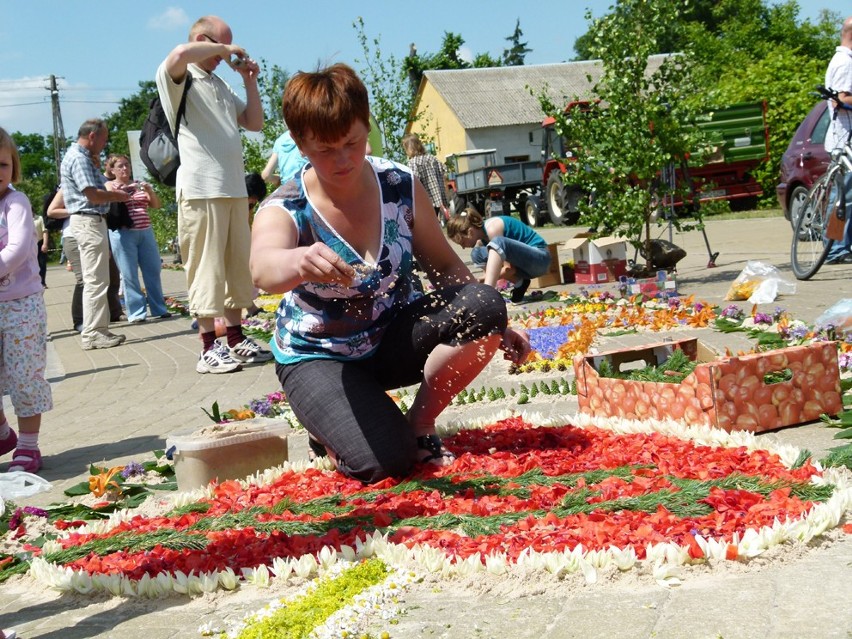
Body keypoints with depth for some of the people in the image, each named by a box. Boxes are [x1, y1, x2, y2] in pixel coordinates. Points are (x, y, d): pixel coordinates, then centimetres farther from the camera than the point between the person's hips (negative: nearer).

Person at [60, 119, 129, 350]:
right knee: (95, 280, -10)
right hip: (89, 221, -11)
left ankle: (97, 330, 16)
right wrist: (118, 196, -5)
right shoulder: (79, 158, -14)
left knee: (95, 280, 12)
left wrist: (114, 191, 10)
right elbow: (93, 195, -20)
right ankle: (93, 333, -8)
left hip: (90, 221, 11)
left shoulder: (80, 156, 18)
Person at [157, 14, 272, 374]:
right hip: (200, 189, -8)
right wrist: (222, 47, -10)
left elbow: (255, 123, 24)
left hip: (234, 188, 8)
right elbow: (179, 54, -25)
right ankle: (209, 349, -3)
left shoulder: (220, 85, 23)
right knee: (206, 268, -7)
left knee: (237, 266, 11)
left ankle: (235, 339, 20)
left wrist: (250, 81, 14)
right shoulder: (178, 79, -1)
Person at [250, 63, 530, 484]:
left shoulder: (400, 187, -9)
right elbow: (263, 268, -44)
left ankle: (420, 424, -4)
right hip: (321, 358, -3)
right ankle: (328, 429, 9)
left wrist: (495, 326, -9)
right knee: (384, 462, -29)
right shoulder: (285, 211, -20)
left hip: (395, 339, 4)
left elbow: (445, 267, 2)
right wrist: (299, 262, -69)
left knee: (483, 305, -25)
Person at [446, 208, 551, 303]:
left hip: (541, 257, -9)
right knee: (477, 254, -4)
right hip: (521, 262, 9)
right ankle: (519, 283, -1)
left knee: (497, 243, -34)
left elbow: (509, 268, -22)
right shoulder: (481, 233, 5)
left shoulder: (492, 228, -21)